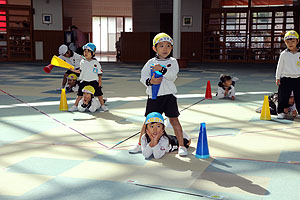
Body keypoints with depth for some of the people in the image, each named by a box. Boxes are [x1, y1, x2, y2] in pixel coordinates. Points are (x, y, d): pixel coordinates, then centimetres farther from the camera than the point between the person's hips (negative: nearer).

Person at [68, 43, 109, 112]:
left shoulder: (96, 63, -4)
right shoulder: (82, 62, 4)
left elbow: (99, 72, -1)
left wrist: (100, 80, -8)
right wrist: (74, 70, 7)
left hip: (94, 81, -2)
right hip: (84, 81, 2)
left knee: (99, 94, 1)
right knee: (80, 94, 2)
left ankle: (103, 106, 15)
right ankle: (75, 106, 12)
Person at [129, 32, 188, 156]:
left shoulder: (172, 62, 3)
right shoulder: (150, 62, 6)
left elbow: (173, 75, -13)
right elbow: (143, 77, 1)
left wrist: (162, 69, -26)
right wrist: (150, 81, -19)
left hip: (169, 95, -1)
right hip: (153, 96, 1)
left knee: (174, 119, 0)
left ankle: (181, 145, 9)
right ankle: (140, 144, 20)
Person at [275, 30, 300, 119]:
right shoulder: (283, 54, 0)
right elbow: (279, 66, 3)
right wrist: (278, 78, 1)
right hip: (285, 78, -1)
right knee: (283, 97, 1)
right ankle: (281, 112, 13)